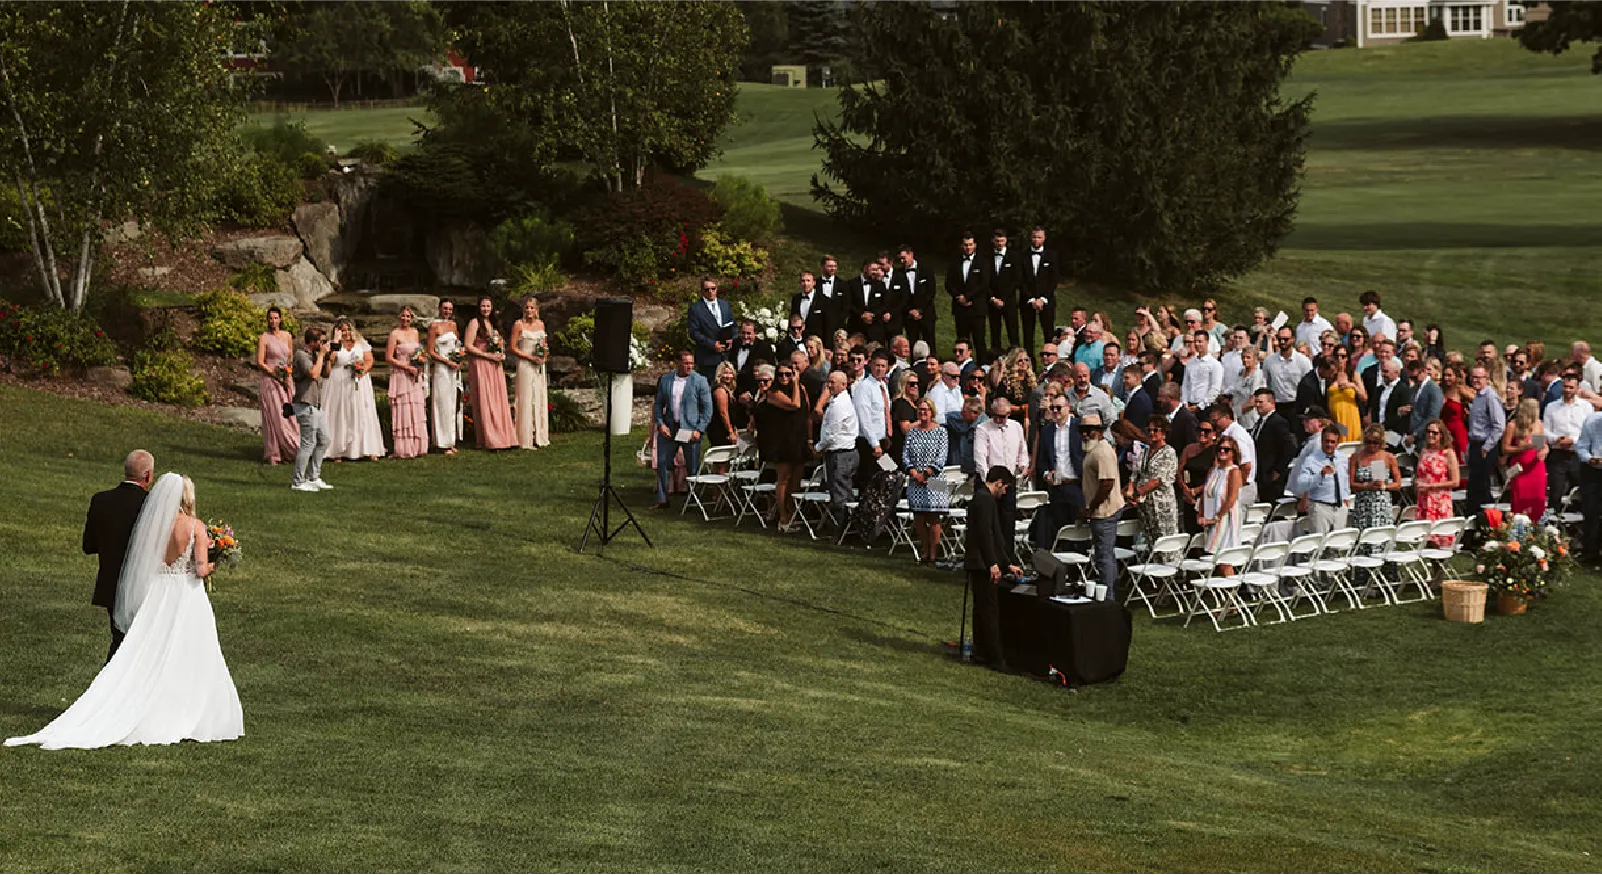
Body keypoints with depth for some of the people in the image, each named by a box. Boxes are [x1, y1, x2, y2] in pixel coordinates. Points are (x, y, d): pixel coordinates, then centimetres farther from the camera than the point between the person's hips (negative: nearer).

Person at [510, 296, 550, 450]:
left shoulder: (540, 324, 11)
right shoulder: (518, 325, -4)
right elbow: (513, 348, -7)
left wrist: (545, 352, 0)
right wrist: (530, 357, -14)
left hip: (539, 365, 6)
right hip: (525, 366, -6)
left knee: (540, 399, 7)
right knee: (527, 400, -6)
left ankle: (539, 436, 12)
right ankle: (527, 440, -5)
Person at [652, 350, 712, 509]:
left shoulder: (699, 381, -4)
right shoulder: (665, 379, 5)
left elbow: (707, 408, -3)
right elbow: (658, 403, 12)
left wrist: (699, 429, -11)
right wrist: (660, 424, -2)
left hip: (690, 430, -3)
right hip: (668, 429, 3)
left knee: (693, 468, 2)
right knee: (663, 464, 4)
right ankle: (662, 501, 13)